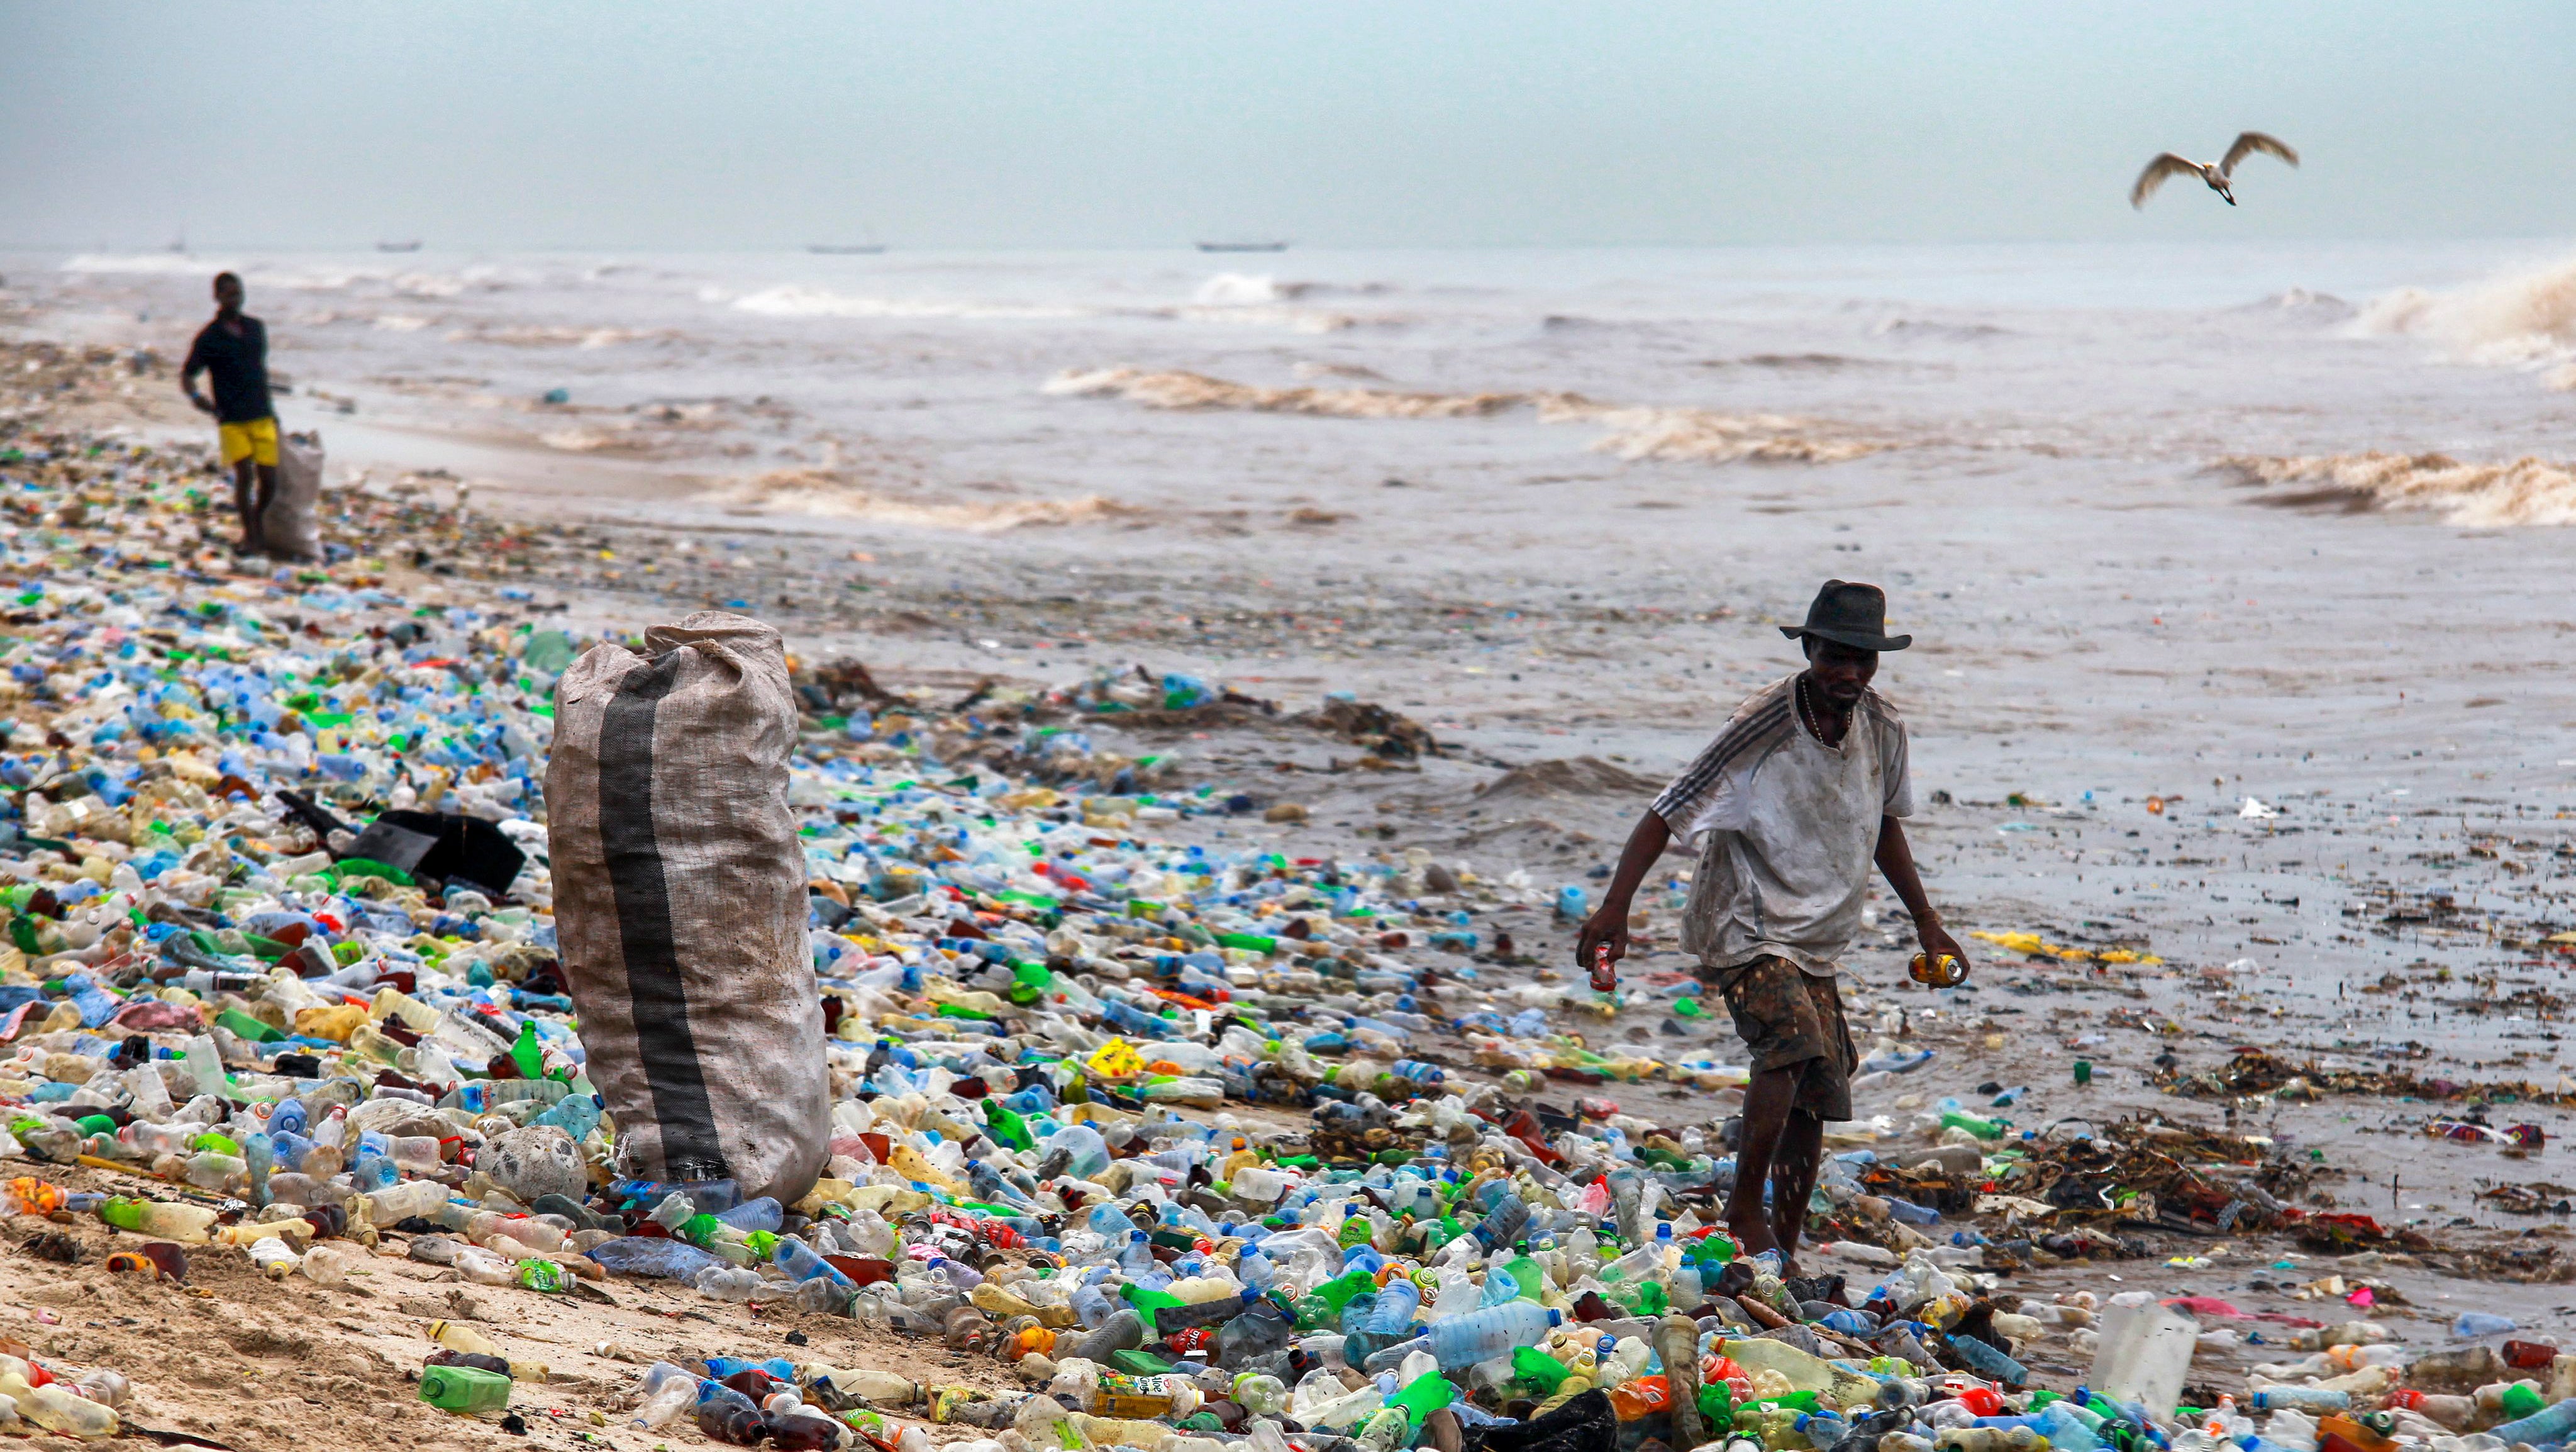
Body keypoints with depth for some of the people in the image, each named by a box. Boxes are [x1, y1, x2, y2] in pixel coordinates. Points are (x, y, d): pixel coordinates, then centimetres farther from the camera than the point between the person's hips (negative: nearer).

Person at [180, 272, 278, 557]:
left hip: (262, 417, 3)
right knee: (244, 475, -14)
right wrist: (195, 396, -23)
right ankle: (250, 536, 1)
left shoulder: (256, 328, 10)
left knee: (269, 480, 0)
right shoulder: (209, 337, -3)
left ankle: (258, 528, 25)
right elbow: (187, 375, -1)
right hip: (231, 420, -3)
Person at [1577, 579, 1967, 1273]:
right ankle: (1744, 1211, -18)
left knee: (1815, 1105, 4)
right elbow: (1668, 813, -17)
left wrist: (1925, 920, 22)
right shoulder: (1763, 727, -19)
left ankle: (1787, 1256, 16)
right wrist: (1614, 909, -25)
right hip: (1745, 929, -6)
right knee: (1793, 1040, -30)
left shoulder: (1883, 729, 0)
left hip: (1819, 942, 6)